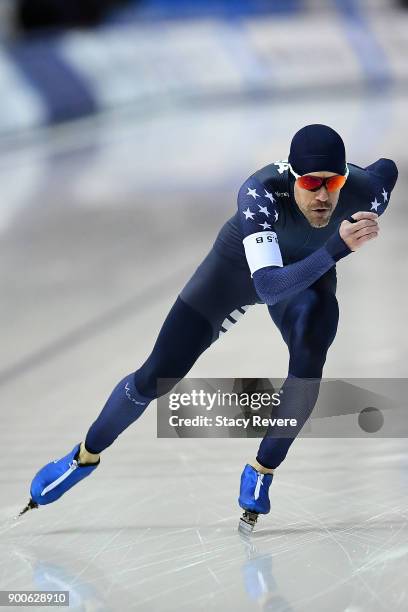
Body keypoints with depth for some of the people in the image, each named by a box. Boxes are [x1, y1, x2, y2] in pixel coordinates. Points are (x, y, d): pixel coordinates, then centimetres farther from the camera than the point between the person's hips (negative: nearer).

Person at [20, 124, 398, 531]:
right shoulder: (261, 192, -44)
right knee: (155, 379, 0)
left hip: (308, 273, 2)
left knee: (309, 357, -30)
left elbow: (387, 167, -7)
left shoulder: (364, 191, -34)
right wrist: (337, 247, -66)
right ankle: (86, 455, 28)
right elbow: (268, 287, -54)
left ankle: (262, 471, -8)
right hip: (237, 267, -2)